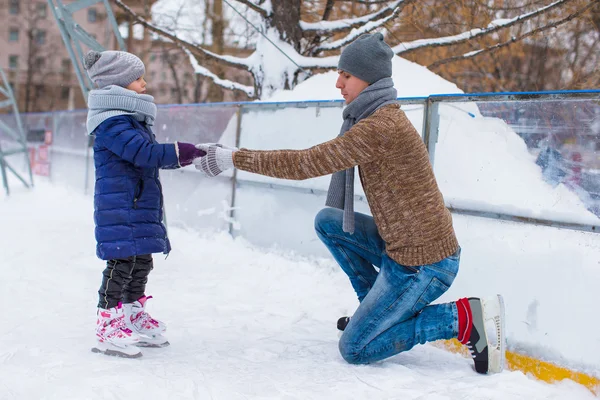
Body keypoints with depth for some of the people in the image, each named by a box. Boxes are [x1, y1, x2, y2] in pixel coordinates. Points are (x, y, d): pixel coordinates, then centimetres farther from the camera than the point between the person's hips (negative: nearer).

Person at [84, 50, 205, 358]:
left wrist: (185, 156, 11)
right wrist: (185, 151, -25)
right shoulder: (112, 123, -16)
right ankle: (107, 328, -2)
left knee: (141, 262, 15)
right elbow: (145, 153, -26)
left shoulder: (133, 121, 19)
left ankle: (134, 319, 28)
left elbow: (150, 155, 24)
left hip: (140, 208, 10)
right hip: (119, 209, -10)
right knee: (122, 263, -9)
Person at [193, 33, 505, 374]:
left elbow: (307, 163, -23)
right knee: (327, 221, 13)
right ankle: (378, 307, 19)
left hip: (424, 265, -9)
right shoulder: (380, 117, 10)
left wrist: (235, 158, -16)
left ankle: (460, 318, -4)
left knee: (354, 349, 0)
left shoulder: (380, 127, -23)